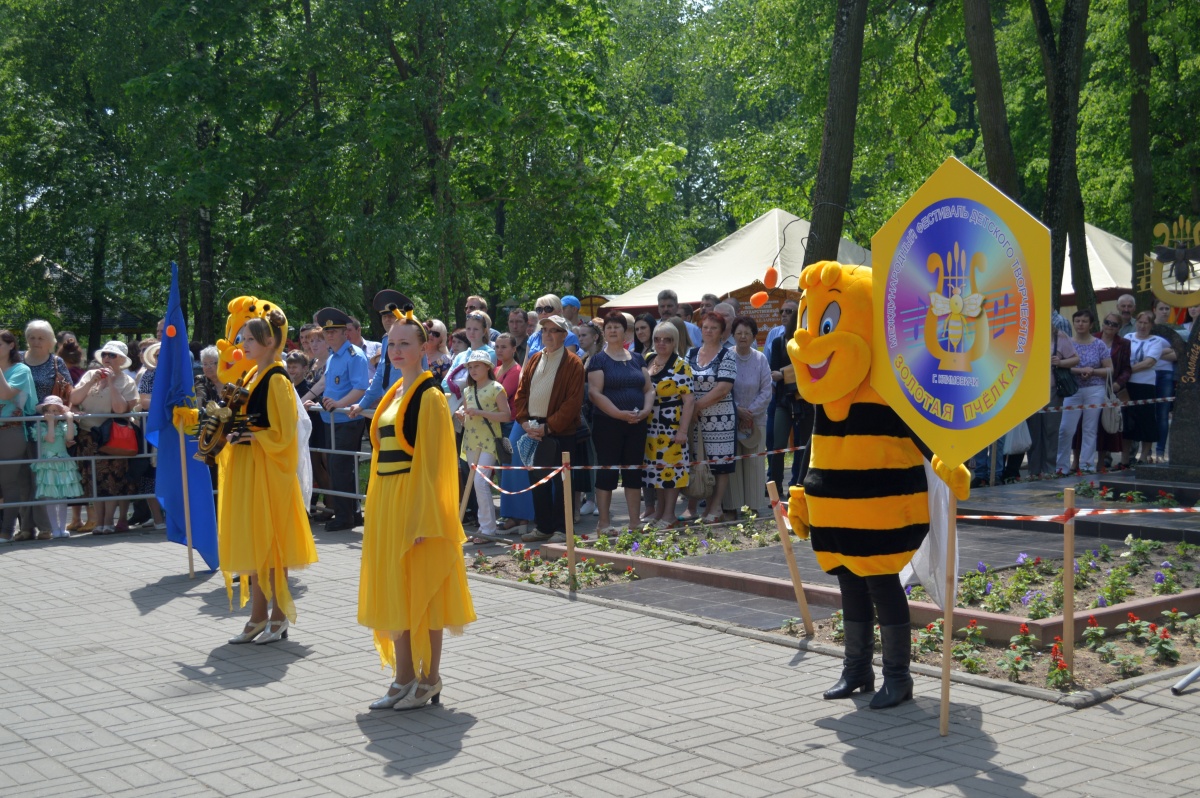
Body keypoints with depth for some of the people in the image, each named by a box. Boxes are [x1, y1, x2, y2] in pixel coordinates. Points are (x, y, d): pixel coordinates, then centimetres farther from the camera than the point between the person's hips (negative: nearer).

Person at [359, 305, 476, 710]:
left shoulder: (429, 397, -11)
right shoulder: (392, 395, 14)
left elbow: (433, 463, -15)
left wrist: (422, 517, -19)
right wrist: (377, 506, 14)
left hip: (414, 500, -8)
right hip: (386, 502, 8)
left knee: (420, 590, -1)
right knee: (394, 590, 11)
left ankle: (430, 681, 9)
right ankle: (404, 677, 20)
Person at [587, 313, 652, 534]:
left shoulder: (636, 359, 13)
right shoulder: (598, 359, -1)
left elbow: (649, 389, 12)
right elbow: (595, 393, -11)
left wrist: (646, 410, -8)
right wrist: (619, 413, -20)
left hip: (636, 424, 5)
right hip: (608, 424, -4)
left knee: (634, 473, 7)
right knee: (606, 473, -1)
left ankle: (635, 522, 13)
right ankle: (604, 523, 5)